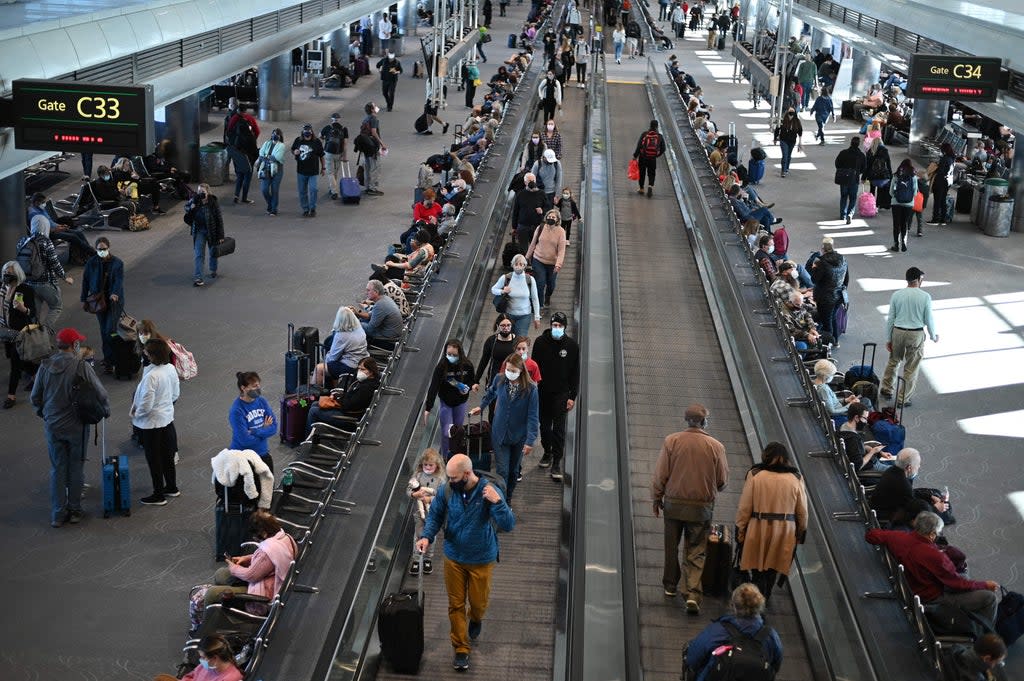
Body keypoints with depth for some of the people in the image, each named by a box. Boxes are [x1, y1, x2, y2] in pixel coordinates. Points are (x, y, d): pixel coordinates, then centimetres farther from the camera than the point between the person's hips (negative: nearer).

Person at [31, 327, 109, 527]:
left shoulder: (45, 366, -4)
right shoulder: (81, 366, -17)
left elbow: (35, 397, 4)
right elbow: (100, 393, -12)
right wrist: (106, 409, 8)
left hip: (52, 426, 3)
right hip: (77, 426, -3)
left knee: (57, 469, 11)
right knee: (75, 468, 12)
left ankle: (57, 514, 12)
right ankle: (74, 510, 21)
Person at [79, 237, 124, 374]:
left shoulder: (117, 263, -7)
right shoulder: (91, 263, 1)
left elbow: (119, 280, -16)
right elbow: (85, 281, 7)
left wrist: (115, 294, -34)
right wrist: (84, 300, 6)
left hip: (114, 300, -4)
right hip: (98, 300, 4)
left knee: (110, 330, -10)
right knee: (103, 330, 11)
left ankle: (109, 362, -8)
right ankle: (108, 357, 23)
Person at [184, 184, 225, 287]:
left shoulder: (213, 203, -17)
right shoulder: (194, 201, -8)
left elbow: (219, 220, -13)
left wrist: (221, 236, -12)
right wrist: (193, 204, -19)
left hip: (211, 231, -2)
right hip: (199, 231, 2)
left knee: (213, 252, 19)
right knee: (198, 254, -5)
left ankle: (213, 270, 43)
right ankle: (197, 278, -7)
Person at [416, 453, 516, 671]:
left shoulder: (489, 491, -24)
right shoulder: (446, 490, -15)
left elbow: (508, 525, -26)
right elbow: (434, 515, 1)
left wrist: (497, 503, -42)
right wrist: (426, 536, -18)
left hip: (481, 559, -2)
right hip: (454, 557, 2)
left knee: (478, 601, 16)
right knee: (456, 604, 9)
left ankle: (476, 619, 52)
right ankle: (461, 649, 24)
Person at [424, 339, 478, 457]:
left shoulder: (467, 365, -14)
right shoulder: (441, 366, -20)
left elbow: (471, 381, 5)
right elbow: (433, 388, -22)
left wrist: (471, 386, -20)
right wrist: (427, 408, -26)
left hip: (461, 403, 2)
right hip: (445, 403, -2)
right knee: (446, 433, -4)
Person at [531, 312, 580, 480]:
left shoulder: (572, 345, -6)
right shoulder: (541, 342, -3)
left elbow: (575, 373, -1)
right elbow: (533, 367, 4)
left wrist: (572, 396, -4)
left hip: (561, 393, -2)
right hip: (543, 392, 2)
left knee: (559, 428, -4)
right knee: (545, 425, 14)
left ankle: (557, 462, 2)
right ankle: (547, 452, 35)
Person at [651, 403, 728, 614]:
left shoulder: (671, 441, -9)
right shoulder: (716, 447, -8)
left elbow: (659, 475, -5)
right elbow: (722, 481, 1)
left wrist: (657, 498, 9)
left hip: (673, 503, 1)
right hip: (702, 507, -1)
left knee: (671, 547, 18)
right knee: (696, 552, 5)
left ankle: (670, 585, 32)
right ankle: (693, 594, -8)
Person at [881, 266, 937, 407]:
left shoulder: (896, 295, -4)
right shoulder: (925, 297, -10)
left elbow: (890, 318, 0)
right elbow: (929, 319, -4)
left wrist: (888, 339, 9)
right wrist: (934, 335, 13)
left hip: (898, 332, 3)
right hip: (916, 335, -2)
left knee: (893, 360, 25)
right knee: (911, 368, 9)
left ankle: (886, 389, 34)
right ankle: (902, 399, 15)